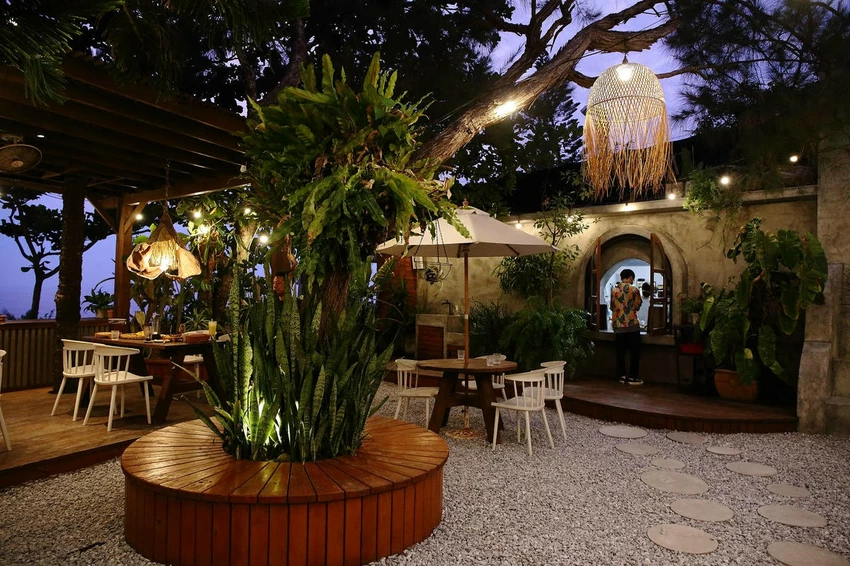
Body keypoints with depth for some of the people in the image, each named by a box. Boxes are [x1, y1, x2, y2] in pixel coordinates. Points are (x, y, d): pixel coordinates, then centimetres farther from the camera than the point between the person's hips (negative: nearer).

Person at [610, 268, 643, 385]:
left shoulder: (614, 290, 5)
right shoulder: (634, 289, -5)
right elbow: (638, 306, 1)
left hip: (618, 325, 4)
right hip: (632, 324, -4)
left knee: (620, 352, 8)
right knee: (634, 352, 3)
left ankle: (622, 376, 12)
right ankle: (632, 377, 3)